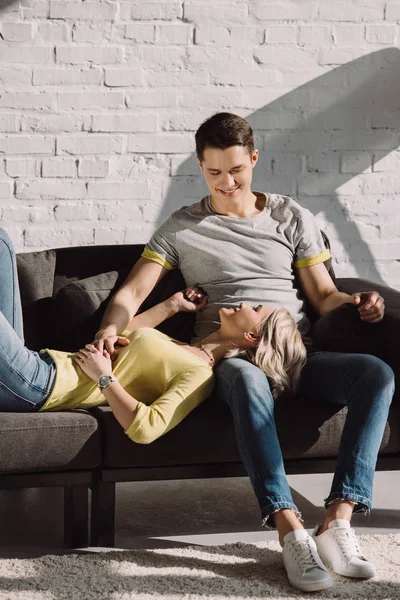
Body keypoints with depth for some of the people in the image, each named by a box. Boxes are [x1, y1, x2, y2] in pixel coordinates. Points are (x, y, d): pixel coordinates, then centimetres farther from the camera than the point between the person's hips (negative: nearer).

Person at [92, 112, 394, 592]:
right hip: (227, 357, -3)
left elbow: (323, 296, 14)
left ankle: (337, 523, -35)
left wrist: (356, 302, -9)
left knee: (377, 373, -28)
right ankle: (291, 532, -46)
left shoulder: (291, 218, 17)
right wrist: (110, 326, -17)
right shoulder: (182, 228, 13)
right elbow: (133, 292, 5)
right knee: (247, 380, -42)